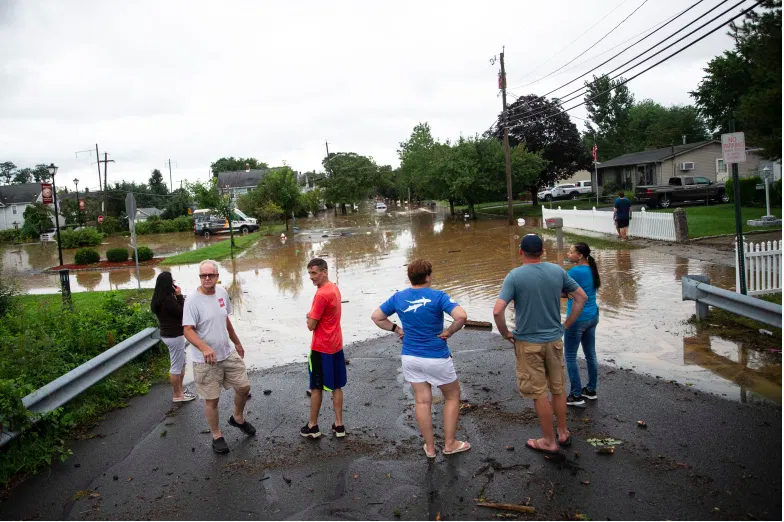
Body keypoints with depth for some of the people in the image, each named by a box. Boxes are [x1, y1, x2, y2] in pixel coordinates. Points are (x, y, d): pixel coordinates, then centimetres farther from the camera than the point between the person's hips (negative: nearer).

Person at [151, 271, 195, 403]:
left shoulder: (159, 299, 7)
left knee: (181, 363, 22)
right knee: (176, 367, 3)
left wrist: (177, 297, 2)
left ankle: (180, 389, 34)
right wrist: (179, 296, -15)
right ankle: (177, 395, 15)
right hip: (174, 336, -10)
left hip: (167, 334, 10)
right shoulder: (168, 300, -25)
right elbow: (182, 313, -17)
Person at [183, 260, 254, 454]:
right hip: (205, 360, -6)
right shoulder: (193, 301, -18)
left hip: (228, 353, 6)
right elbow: (188, 330, -24)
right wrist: (204, 348, -40)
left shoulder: (222, 292, 2)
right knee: (212, 400, 5)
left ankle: (238, 418, 40)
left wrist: (237, 342, 22)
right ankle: (217, 436, 26)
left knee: (244, 387, 14)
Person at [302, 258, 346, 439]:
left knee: (316, 388, 6)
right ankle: (339, 425, 19)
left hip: (321, 348, -8)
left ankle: (312, 426, 17)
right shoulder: (334, 288, 6)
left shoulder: (321, 295, -23)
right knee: (336, 387, 13)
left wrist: (309, 315, 0)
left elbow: (311, 325, -19)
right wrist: (313, 316, -2)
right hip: (336, 346, 8)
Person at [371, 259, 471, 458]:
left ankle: (430, 447, 22)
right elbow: (461, 316, -28)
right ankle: (449, 444, 21)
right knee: (452, 397, 16)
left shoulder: (398, 297, -1)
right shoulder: (437, 297, -15)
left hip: (410, 357, 4)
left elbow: (376, 317, 7)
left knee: (422, 401, 13)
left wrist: (397, 329, 7)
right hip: (436, 358, -4)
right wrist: (449, 331, -12)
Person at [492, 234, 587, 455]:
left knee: (539, 393, 8)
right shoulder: (557, 271, -2)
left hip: (528, 343, -4)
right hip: (554, 340, 4)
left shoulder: (515, 276, -15)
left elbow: (497, 311, -24)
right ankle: (563, 434, 35)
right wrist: (567, 324, 11)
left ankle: (549, 441, 20)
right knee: (558, 389, 19)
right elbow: (581, 297, 5)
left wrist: (506, 333, -7)